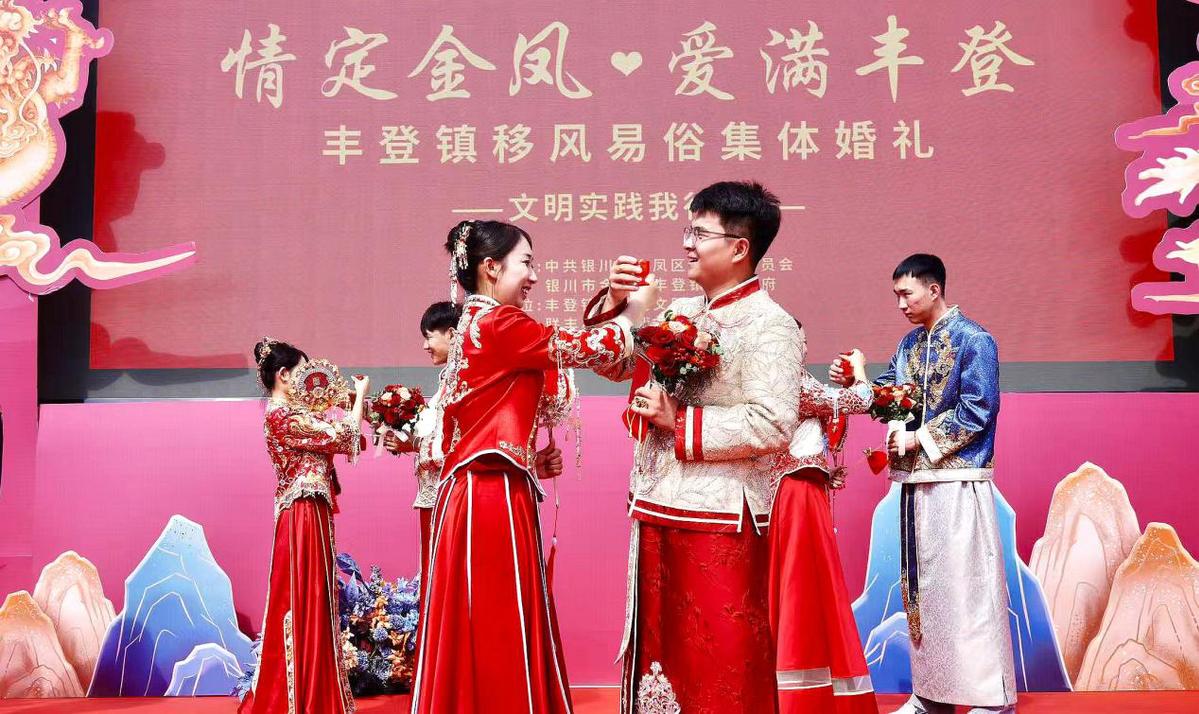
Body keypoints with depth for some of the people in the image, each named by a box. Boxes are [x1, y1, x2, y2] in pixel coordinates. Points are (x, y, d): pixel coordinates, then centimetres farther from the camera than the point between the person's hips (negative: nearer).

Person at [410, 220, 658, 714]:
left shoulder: (472, 327, 17)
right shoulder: (498, 323, -10)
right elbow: (589, 349, -6)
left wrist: (528, 461, 12)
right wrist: (634, 311, 10)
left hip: (474, 493, 9)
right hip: (494, 498, -9)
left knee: (478, 635, 12)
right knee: (499, 638, -4)